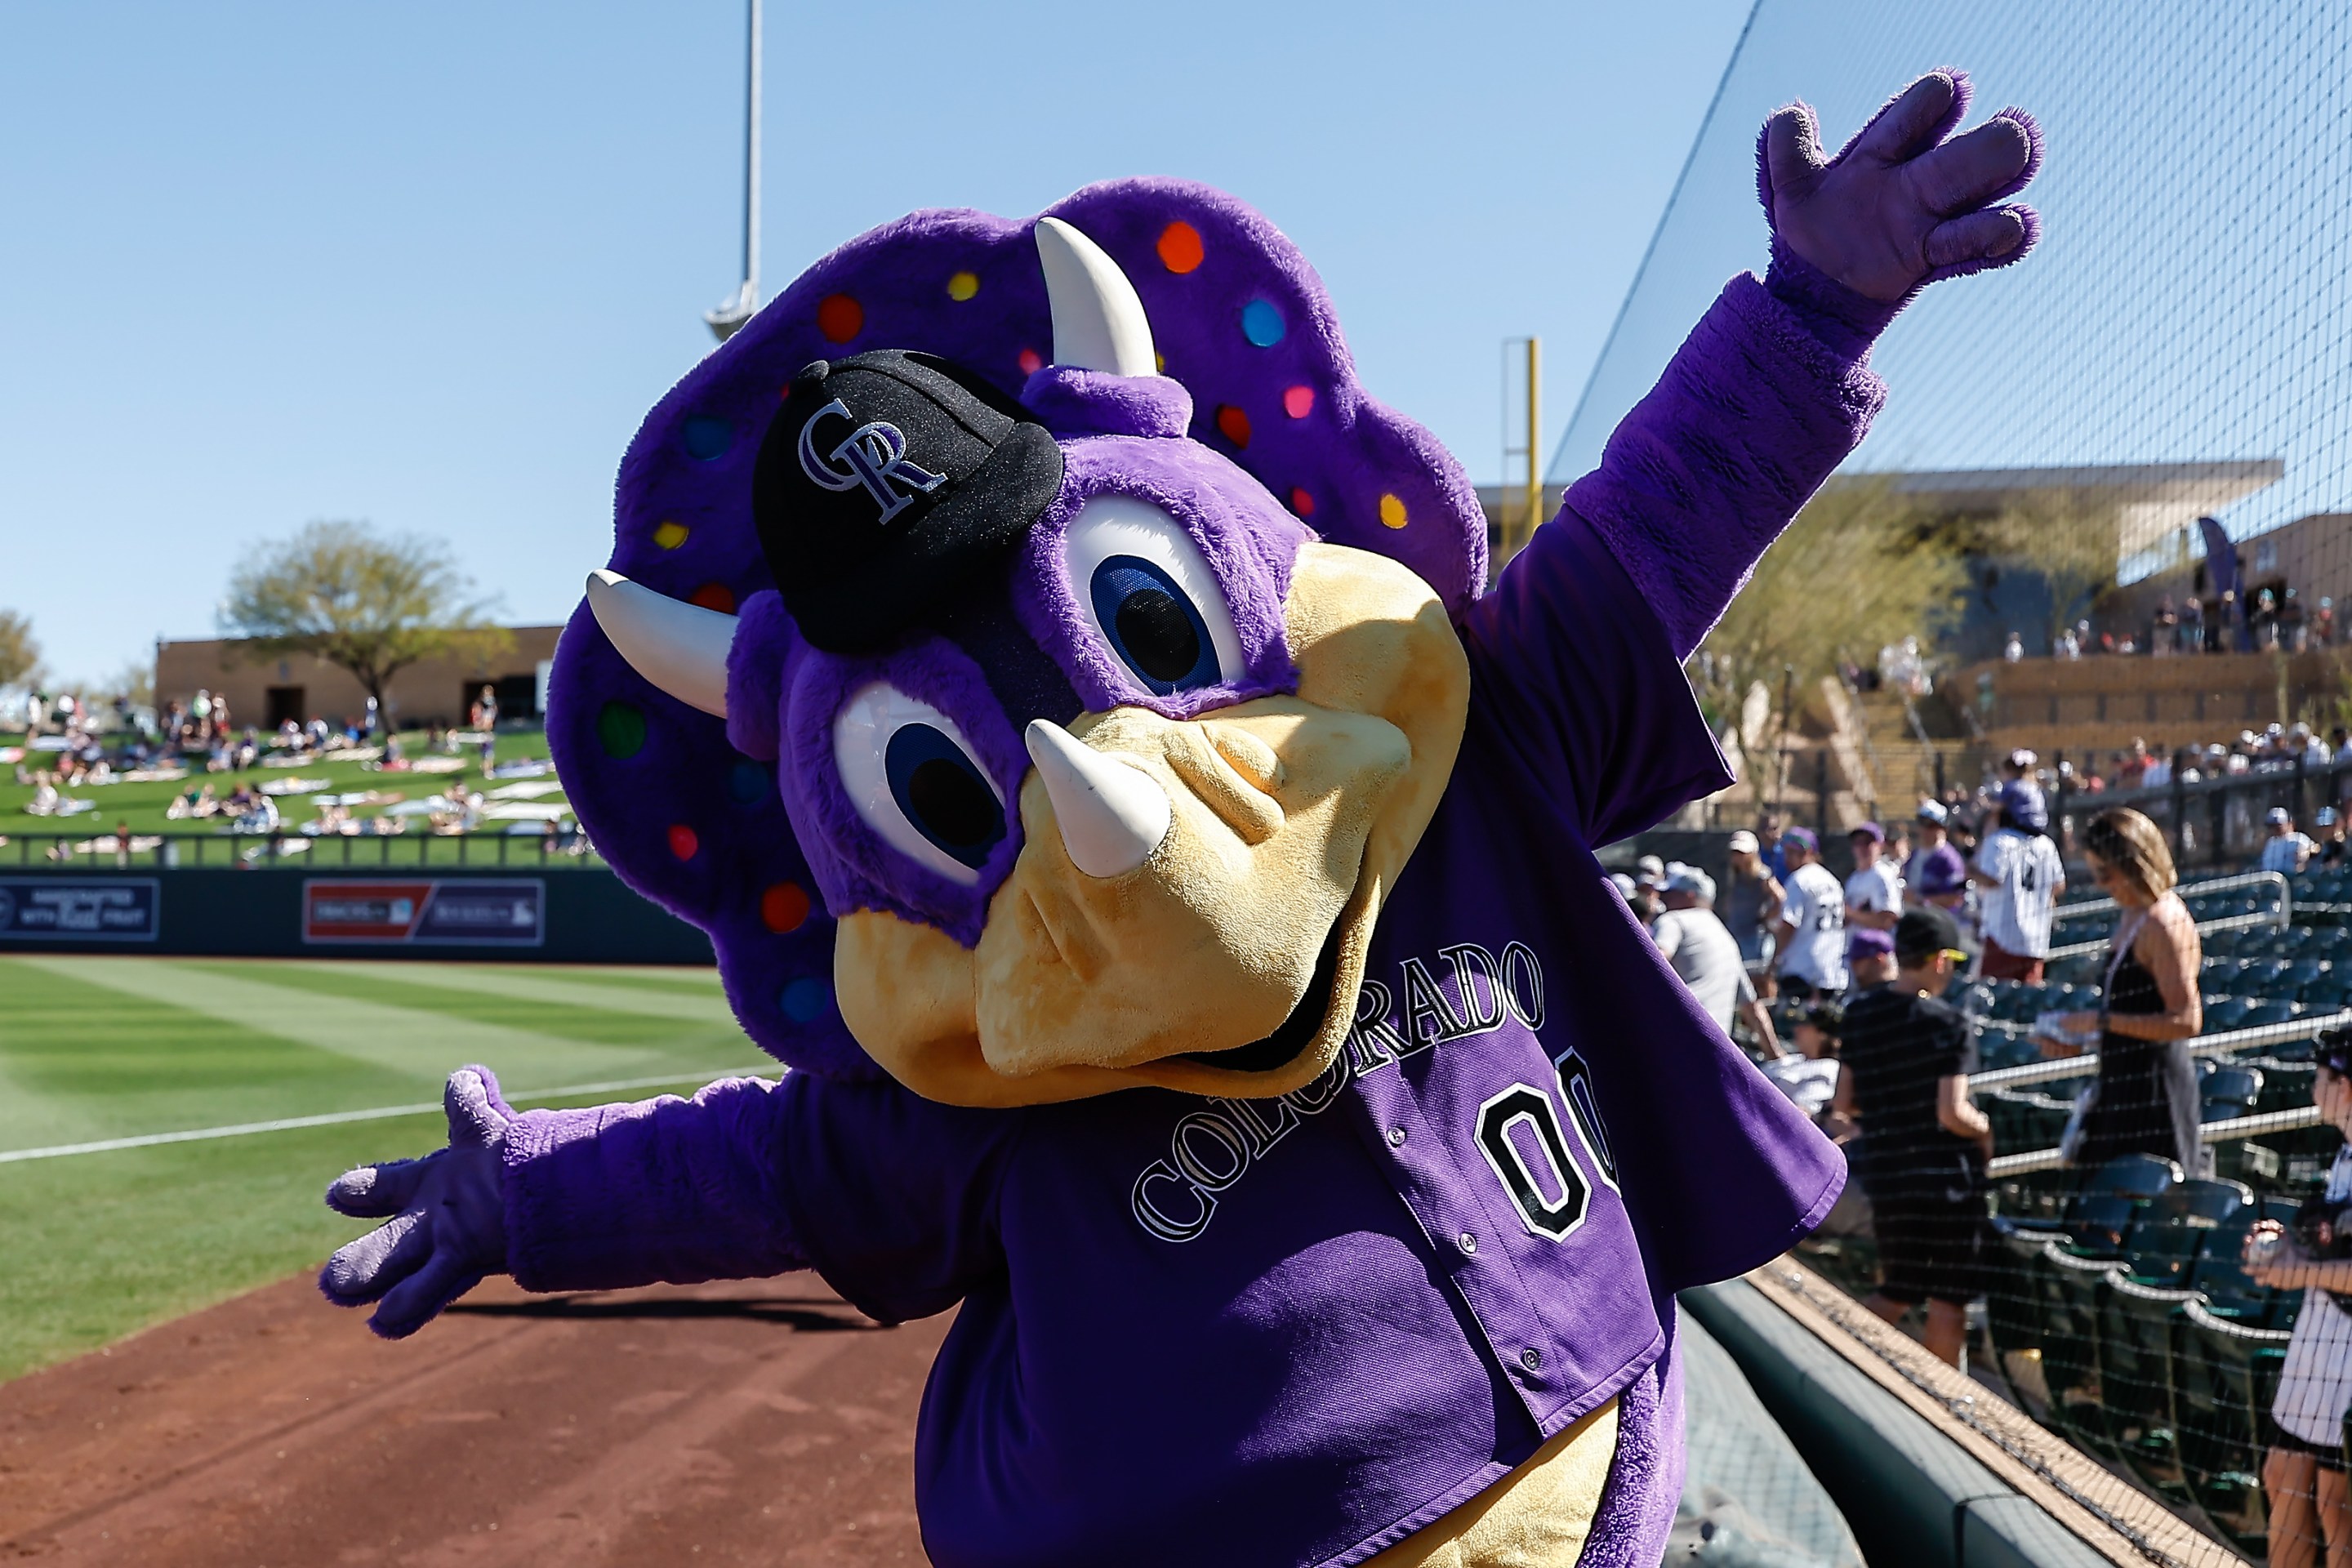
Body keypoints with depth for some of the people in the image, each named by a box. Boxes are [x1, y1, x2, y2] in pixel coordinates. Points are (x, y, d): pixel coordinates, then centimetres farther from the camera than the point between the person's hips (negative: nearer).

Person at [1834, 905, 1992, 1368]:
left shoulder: (1859, 1013, 4)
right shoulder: (1948, 1023, -13)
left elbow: (1844, 1103, 6)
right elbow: (1952, 1113, -19)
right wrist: (1988, 1132, 0)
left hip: (1884, 1171, 6)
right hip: (1946, 1174, -6)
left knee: (1897, 1292, 16)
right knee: (1949, 1299, 6)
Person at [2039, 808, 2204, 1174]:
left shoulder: (2164, 924, -16)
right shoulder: (2130, 914, 12)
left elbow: (2186, 1021, -21)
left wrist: (2102, 1021, -20)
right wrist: (2079, 1038, 11)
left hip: (2153, 1086, -10)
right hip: (2124, 1080, 10)